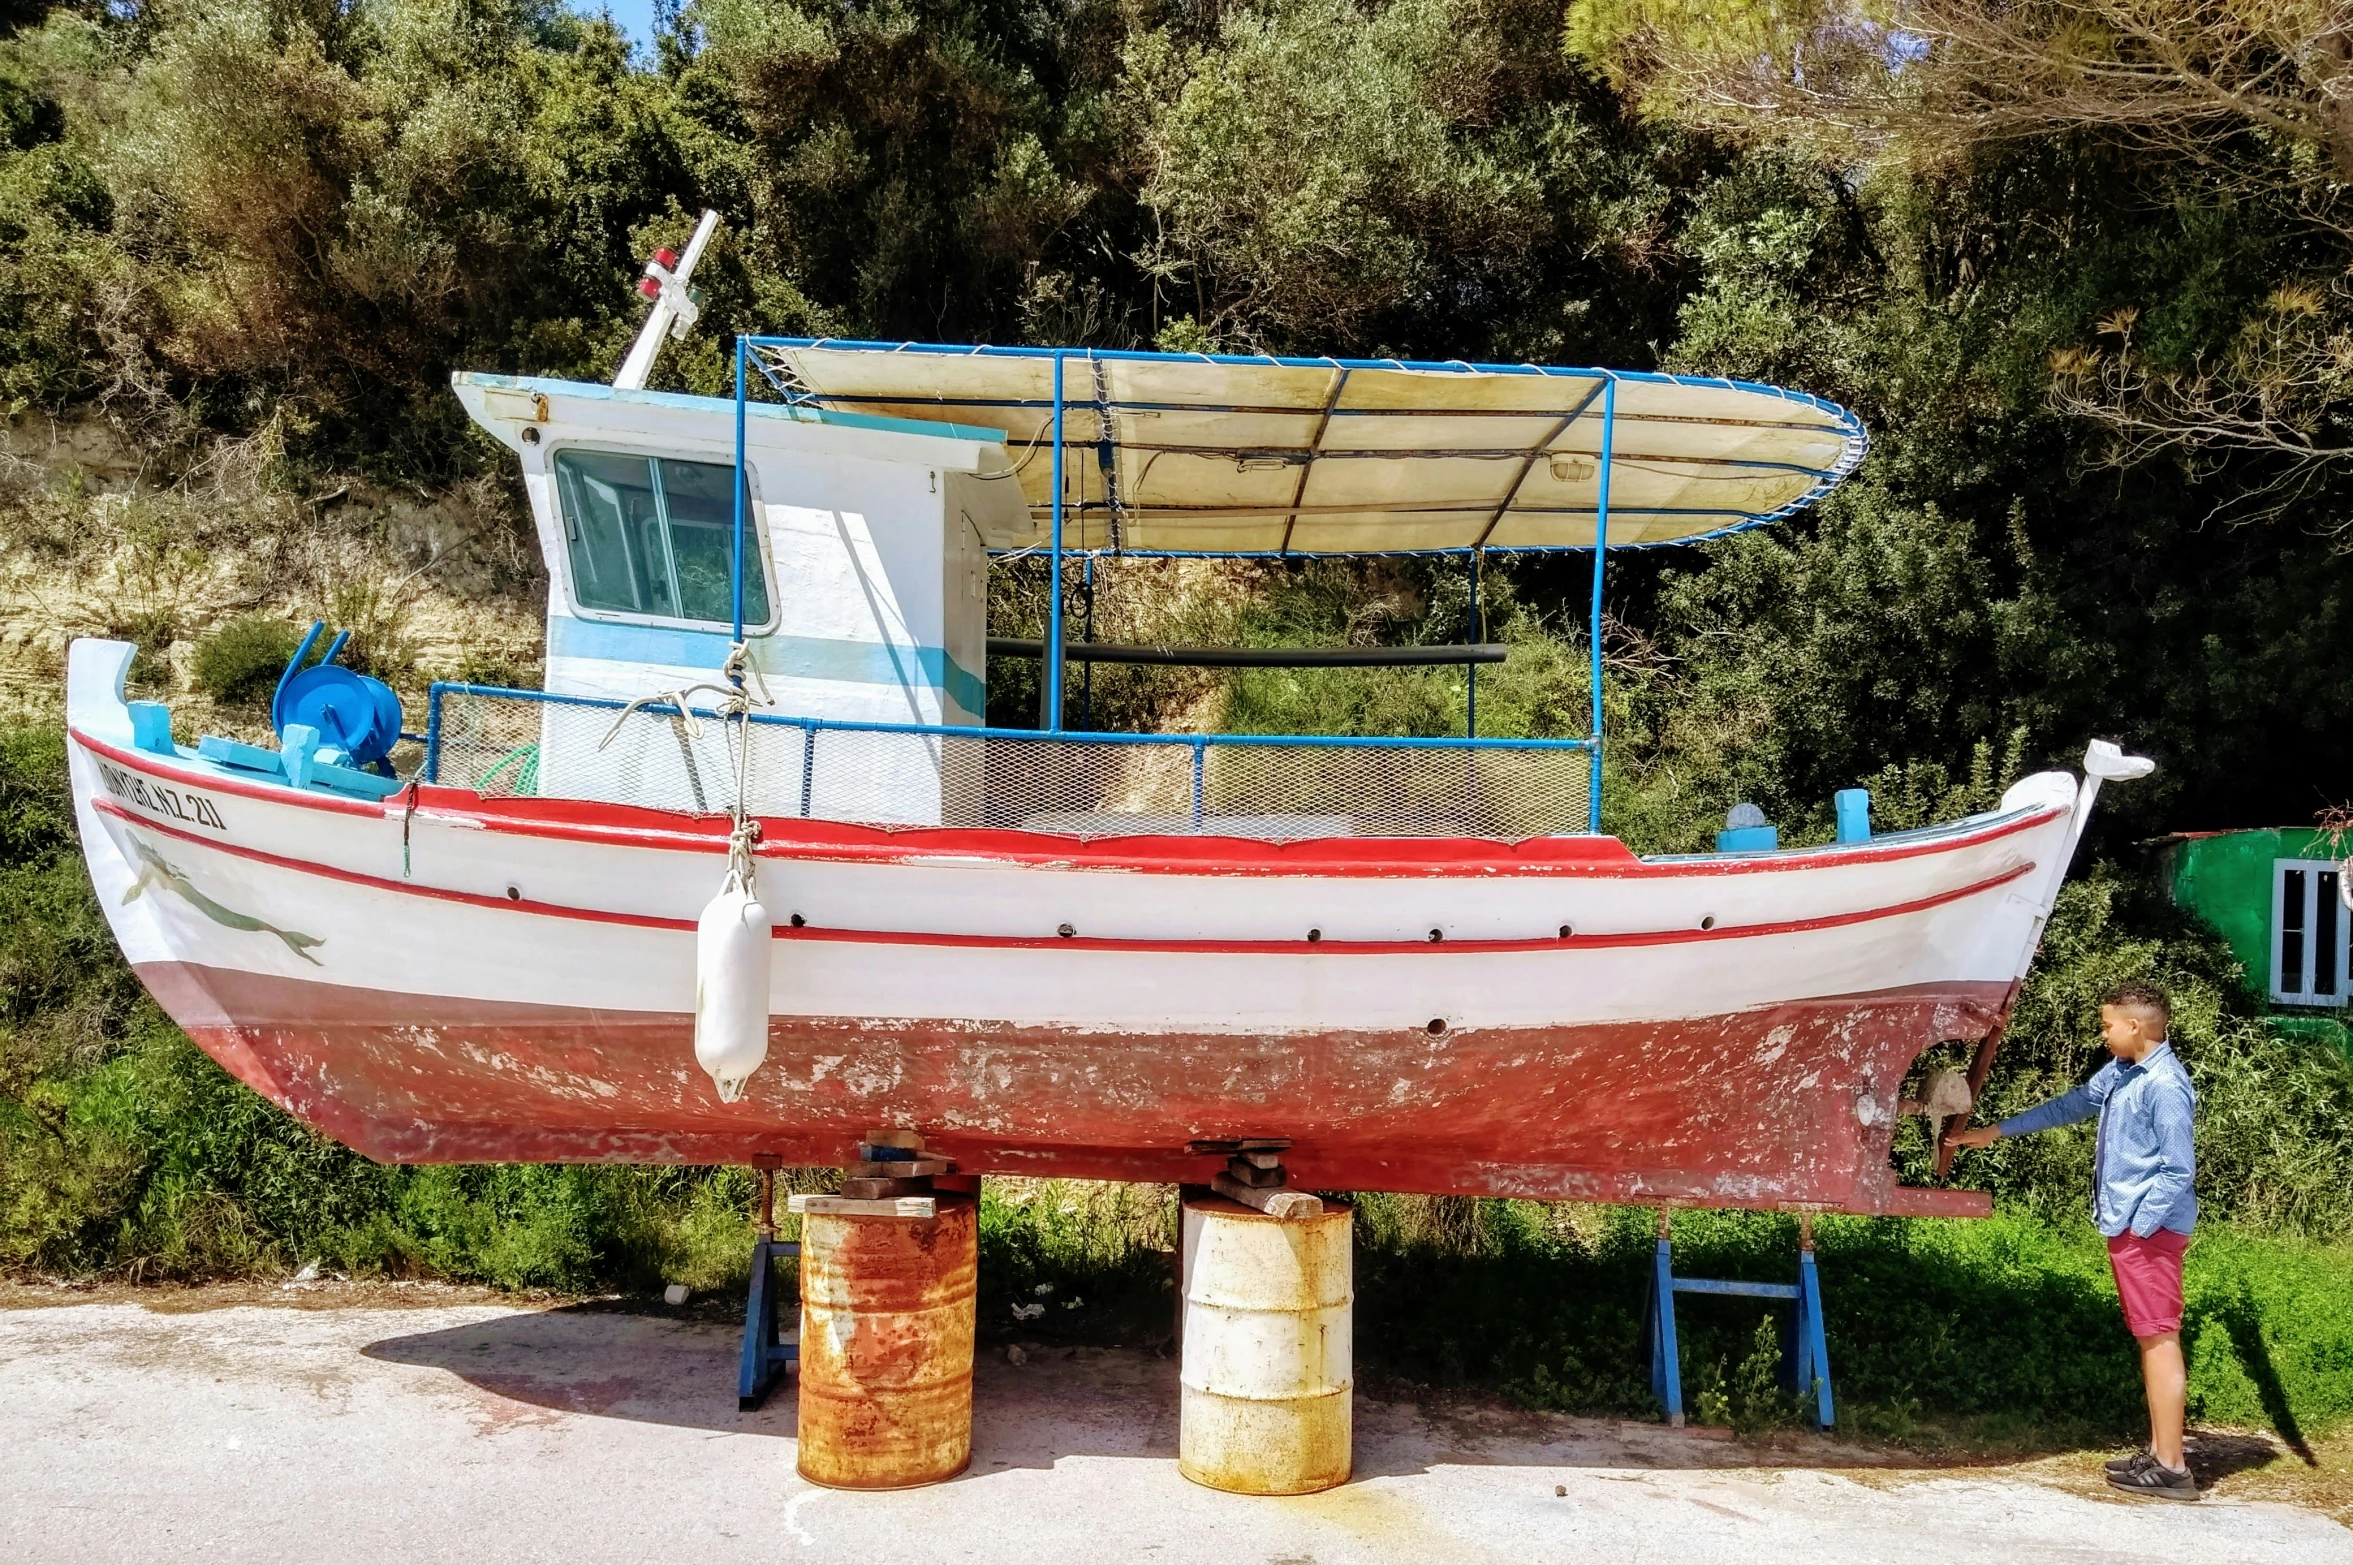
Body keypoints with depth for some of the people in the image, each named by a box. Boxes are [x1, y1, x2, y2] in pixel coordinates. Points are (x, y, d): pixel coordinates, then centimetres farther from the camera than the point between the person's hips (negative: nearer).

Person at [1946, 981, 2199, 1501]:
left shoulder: (2164, 1085, -18)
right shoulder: (2120, 1074, 9)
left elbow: (2179, 1170, -19)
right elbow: (2070, 1106, 22)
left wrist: (2139, 1226, -17)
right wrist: (1996, 1131, 24)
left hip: (2150, 1230, -9)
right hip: (2128, 1226, 9)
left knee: (2159, 1339, -5)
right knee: (2149, 1339, 12)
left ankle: (2171, 1468, -1)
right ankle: (2158, 1452, 19)